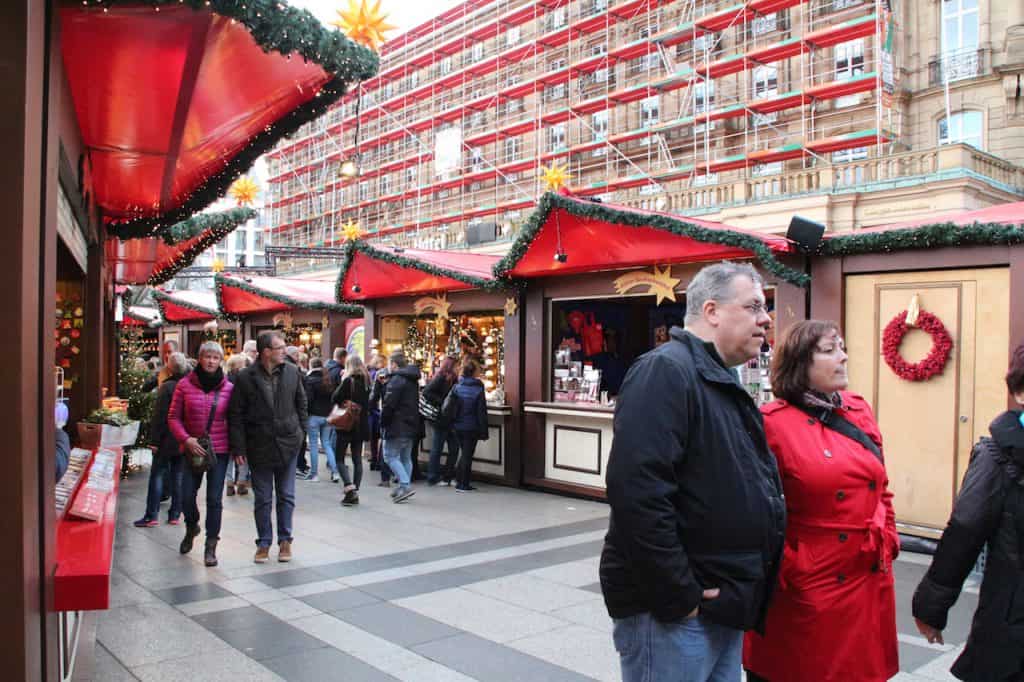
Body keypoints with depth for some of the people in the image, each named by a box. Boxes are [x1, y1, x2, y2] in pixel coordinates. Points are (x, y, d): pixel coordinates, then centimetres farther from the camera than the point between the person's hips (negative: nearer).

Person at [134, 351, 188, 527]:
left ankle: (152, 515, 2)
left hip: (167, 440, -4)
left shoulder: (167, 387, -13)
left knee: (157, 474, 3)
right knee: (178, 476, 9)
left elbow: (159, 416, -14)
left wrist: (154, 440, -9)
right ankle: (175, 514, 13)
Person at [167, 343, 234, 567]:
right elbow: (173, 417, 2)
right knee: (187, 495, 4)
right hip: (193, 449, 1)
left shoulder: (228, 388, 0)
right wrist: (186, 439, -11)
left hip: (219, 450, -1)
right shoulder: (185, 384, -1)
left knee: (214, 498, 0)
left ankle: (211, 546, 11)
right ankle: (191, 527, 36)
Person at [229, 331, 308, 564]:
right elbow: (236, 415, -5)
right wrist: (239, 447, -8)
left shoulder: (292, 372, 0)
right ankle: (264, 542, 21)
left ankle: (285, 540, 23)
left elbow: (301, 404, 11)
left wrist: (301, 433, 6)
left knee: (286, 496, 10)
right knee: (262, 498, 9)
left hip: (288, 444, 2)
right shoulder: (246, 377, -8)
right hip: (259, 446, -2)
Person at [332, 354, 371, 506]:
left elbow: (335, 398, -15)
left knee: (340, 458, 2)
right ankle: (355, 493, 10)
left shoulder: (348, 380, -14)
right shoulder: (366, 381, 6)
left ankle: (349, 487, -15)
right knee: (357, 460, 9)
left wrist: (342, 381, -3)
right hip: (361, 425, 6)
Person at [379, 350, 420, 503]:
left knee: (391, 456, -3)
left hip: (397, 426, -9)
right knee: (406, 457, 14)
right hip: (411, 425, 9)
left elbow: (389, 404, -19)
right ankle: (404, 487, 18)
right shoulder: (413, 380, 14)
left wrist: (383, 422, -8)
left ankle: (405, 485, -12)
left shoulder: (396, 380, -15)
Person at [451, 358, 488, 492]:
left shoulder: (457, 387, -2)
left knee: (464, 453, 21)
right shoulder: (478, 389, -11)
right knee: (468, 455, 5)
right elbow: (482, 412, -10)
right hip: (472, 427, -4)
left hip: (458, 426, 4)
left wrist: (452, 423, 11)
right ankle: (463, 484, 7)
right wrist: (484, 432, -5)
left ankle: (459, 480, 25)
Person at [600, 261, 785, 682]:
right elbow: (637, 491, -27)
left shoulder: (722, 383, 15)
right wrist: (678, 596, -22)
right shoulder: (666, 370, -17)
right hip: (671, 613, -9)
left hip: (724, 606, 10)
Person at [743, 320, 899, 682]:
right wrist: (781, 569, -14)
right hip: (808, 588, -6)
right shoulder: (772, 423, -15)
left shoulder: (860, 411, 7)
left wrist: (889, 541, 10)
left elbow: (880, 487, 16)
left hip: (871, 582, 6)